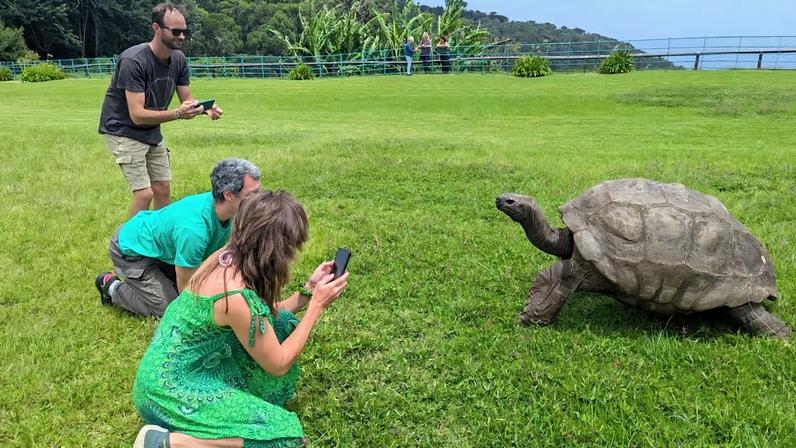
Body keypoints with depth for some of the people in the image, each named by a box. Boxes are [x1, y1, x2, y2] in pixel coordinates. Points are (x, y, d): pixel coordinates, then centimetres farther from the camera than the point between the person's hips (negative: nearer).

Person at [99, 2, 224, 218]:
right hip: (123, 130, -7)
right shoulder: (133, 61, -26)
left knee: (163, 190, 8)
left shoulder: (179, 59, -6)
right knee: (144, 194, -13)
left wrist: (206, 109, -23)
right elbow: (137, 115, -30)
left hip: (152, 131, 7)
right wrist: (177, 114, -41)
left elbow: (187, 100, 0)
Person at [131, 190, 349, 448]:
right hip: (170, 389, -9)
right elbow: (278, 364, -15)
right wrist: (317, 305, -12)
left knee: (281, 324, 4)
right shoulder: (238, 296, -30)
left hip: (187, 366, 9)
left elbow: (263, 318, 10)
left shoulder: (227, 257, -6)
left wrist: (309, 290, 3)